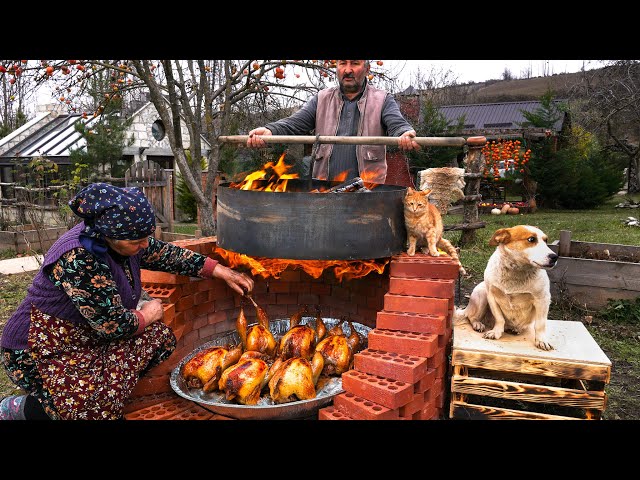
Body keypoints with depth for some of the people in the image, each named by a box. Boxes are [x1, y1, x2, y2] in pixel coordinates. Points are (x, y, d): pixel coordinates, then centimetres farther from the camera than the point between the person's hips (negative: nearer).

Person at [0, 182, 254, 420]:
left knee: (161, 338, -1)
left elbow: (165, 254, 7)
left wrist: (220, 270, 5)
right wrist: (147, 315, -8)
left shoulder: (120, 237, -8)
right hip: (44, 353, -9)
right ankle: (20, 407, 0)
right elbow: (113, 325, -29)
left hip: (90, 337, 9)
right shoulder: (77, 259, -33)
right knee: (105, 407, -26)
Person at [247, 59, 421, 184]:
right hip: (324, 189, 2)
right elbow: (295, 124, 5)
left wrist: (405, 134, -31)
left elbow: (397, 125, -5)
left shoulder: (383, 100, 10)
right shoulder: (321, 99, 16)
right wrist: (269, 130, -17)